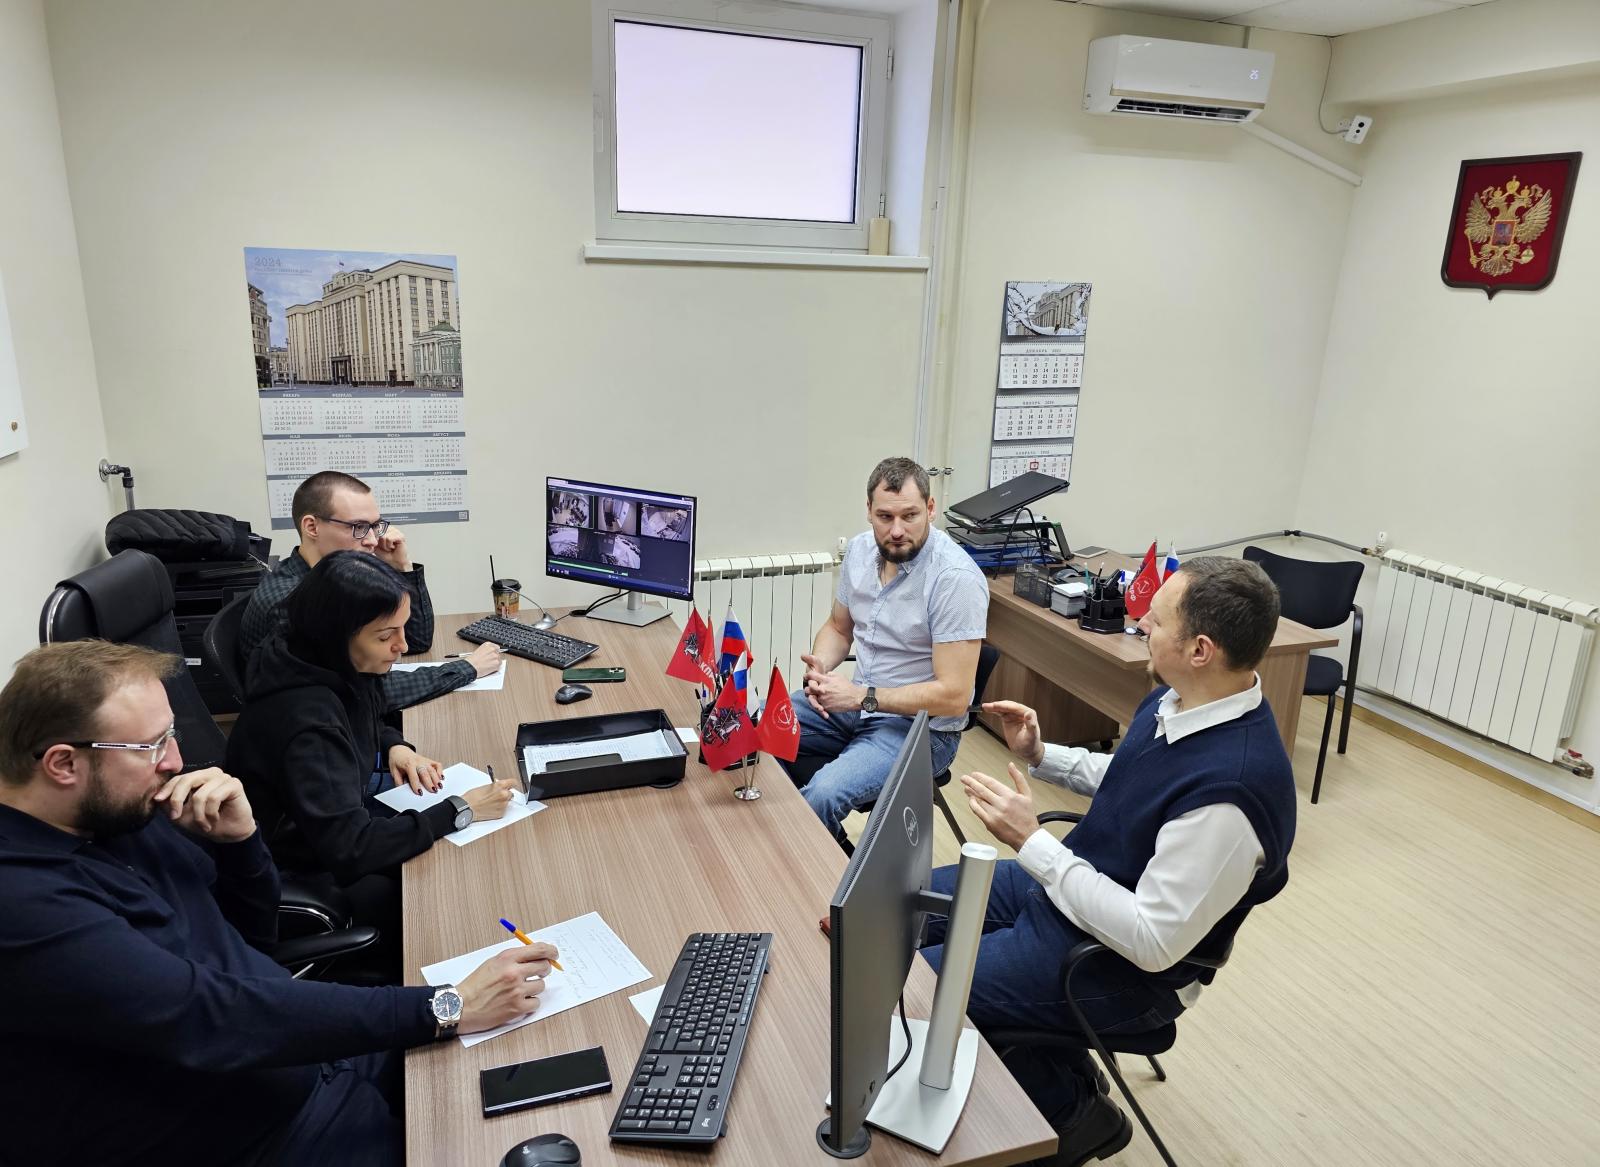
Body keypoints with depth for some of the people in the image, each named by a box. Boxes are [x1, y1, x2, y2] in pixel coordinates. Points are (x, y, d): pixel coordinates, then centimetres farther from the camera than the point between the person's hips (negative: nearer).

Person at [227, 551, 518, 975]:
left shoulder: (331, 665, -9)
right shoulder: (307, 719, -35)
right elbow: (349, 848, -36)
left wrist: (394, 747, -6)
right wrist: (460, 810, -30)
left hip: (336, 823, 8)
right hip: (308, 873, -8)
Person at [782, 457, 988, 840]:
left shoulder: (956, 578, -23)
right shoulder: (860, 550, 0)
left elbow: (953, 696, -23)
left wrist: (863, 697, -22)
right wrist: (819, 667, -6)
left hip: (922, 725, -7)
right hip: (856, 698, 7)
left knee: (822, 797, -29)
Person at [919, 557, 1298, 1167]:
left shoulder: (1229, 790, -35)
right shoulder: (1178, 698, -7)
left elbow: (1154, 942, -29)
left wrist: (1030, 841, -29)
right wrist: (1041, 755, 0)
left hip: (1120, 963, -9)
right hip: (1062, 883, 9)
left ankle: (1072, 1112, 18)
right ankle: (1062, 1071, 25)